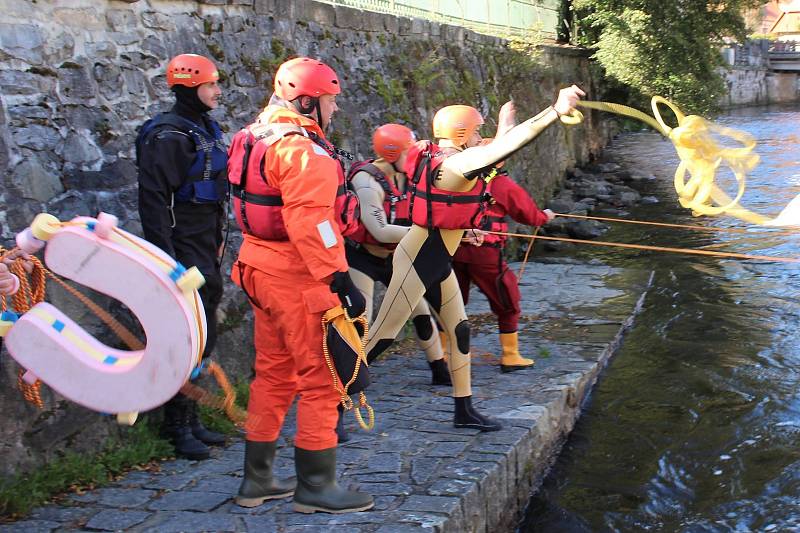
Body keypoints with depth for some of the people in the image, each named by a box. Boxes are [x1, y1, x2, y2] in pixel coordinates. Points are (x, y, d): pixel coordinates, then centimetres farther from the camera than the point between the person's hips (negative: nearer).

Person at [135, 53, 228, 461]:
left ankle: (191, 421, 24)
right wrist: (166, 257, -23)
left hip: (207, 251, 9)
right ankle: (179, 428, 4)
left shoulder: (206, 129, 15)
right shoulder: (168, 135, -14)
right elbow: (153, 198, -19)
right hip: (184, 252, -9)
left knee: (204, 339, 13)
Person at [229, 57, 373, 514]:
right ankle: (316, 485, 8)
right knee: (322, 378, 0)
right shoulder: (304, 149, -17)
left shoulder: (259, 139, 14)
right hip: (299, 277, -10)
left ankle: (258, 479, 25)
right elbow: (309, 222, -26)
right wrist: (340, 279, -26)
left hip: (264, 269, 10)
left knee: (275, 375, 17)